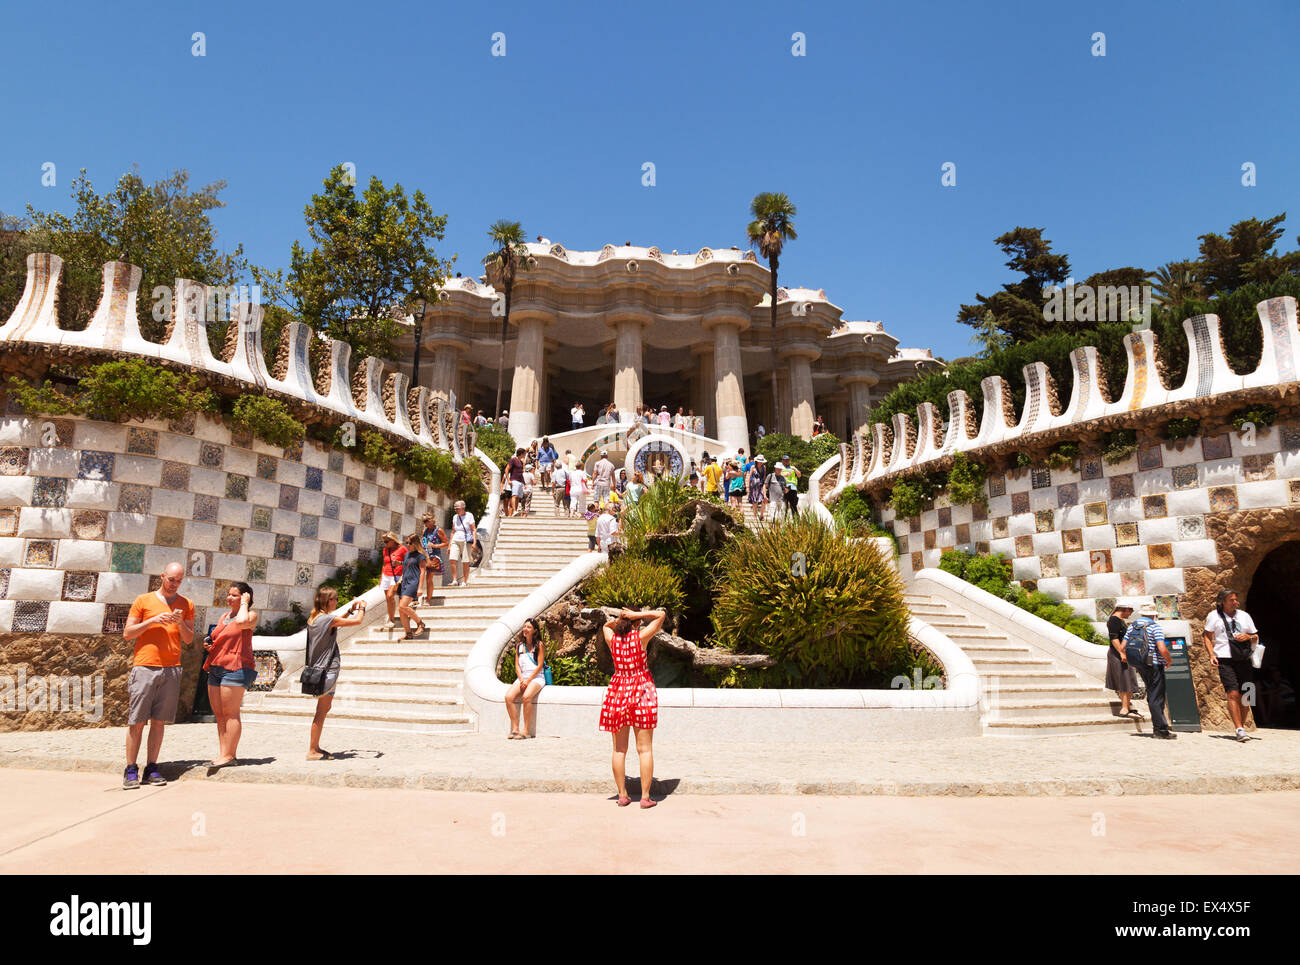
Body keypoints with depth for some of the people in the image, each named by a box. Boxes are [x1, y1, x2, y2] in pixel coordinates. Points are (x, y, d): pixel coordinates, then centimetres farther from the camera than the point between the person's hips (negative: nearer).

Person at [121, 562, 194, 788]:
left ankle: (152, 768, 11)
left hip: (172, 669, 2)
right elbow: (127, 634, 4)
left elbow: (189, 640, 11)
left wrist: (180, 623, -8)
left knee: (159, 721, 5)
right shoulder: (143, 600, 6)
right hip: (144, 667, -2)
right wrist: (152, 621, -10)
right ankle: (130, 770, 7)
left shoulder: (186, 605, 12)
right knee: (136, 721, -1)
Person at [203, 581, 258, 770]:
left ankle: (228, 754, -5)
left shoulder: (251, 614, -2)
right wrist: (209, 645, 9)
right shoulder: (224, 616, 20)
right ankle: (222, 752, 12)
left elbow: (242, 621, -27)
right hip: (216, 668, 8)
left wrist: (245, 603, -11)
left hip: (235, 667, -8)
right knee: (219, 713, 8)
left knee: (230, 713, -8)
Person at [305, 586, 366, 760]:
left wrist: (350, 610, 23)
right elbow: (358, 621, -14)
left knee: (325, 707, 18)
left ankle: (315, 747, 24)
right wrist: (361, 608, 4)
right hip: (328, 669, -10)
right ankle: (312, 751, 2)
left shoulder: (313, 618, 9)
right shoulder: (328, 618, -17)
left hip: (318, 667, 10)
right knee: (322, 710, -3)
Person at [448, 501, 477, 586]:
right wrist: (449, 545, 15)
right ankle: (455, 580, -10)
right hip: (455, 541, 4)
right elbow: (453, 531, 19)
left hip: (466, 541, -4)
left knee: (465, 563, -5)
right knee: (453, 560, -14)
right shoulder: (455, 517, 14)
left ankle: (465, 582, 2)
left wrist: (474, 542, -13)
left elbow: (473, 530, -2)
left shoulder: (469, 516, 1)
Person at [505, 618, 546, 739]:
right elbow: (517, 665, 11)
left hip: (536, 677, -5)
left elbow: (539, 666, -5)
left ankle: (527, 730, -25)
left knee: (526, 697, -34)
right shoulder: (519, 645, 15)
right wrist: (521, 680, -6)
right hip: (522, 677, 5)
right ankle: (515, 729, -18)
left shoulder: (539, 645, 1)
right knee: (508, 697, -23)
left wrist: (528, 680, -13)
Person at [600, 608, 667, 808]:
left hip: (618, 692, 3)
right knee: (645, 749, 4)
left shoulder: (611, 638, 0)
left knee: (619, 750, 10)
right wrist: (637, 614, -4)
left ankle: (622, 795, 15)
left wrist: (618, 619, 8)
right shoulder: (640, 637, -10)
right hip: (641, 692, -3)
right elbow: (661, 615, 1)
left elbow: (605, 625, 25)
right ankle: (645, 797, 6)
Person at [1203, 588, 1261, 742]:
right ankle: (1240, 730, -13)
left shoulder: (1244, 615, 14)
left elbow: (1256, 637, 20)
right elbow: (1207, 637, 7)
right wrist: (1211, 655, -5)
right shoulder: (1214, 616, 5)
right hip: (1225, 660, -4)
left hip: (1244, 660, 4)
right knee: (1233, 694, -12)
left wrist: (1248, 637, -3)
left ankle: (1241, 726, 21)